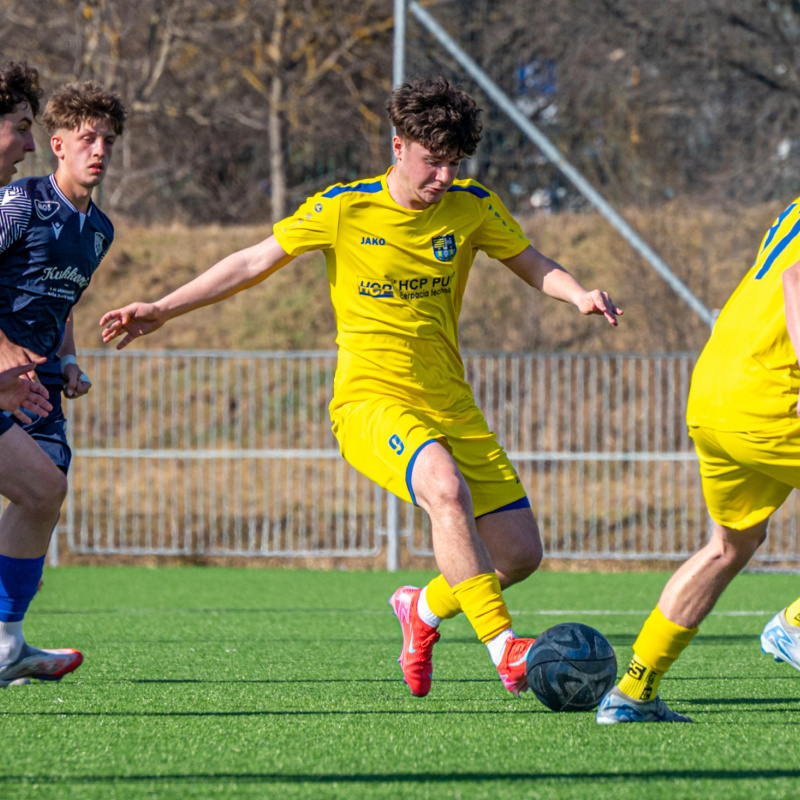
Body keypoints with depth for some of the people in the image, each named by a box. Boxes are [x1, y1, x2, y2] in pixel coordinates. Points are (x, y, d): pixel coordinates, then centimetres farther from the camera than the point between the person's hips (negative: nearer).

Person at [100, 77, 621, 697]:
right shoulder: (342, 209, -6)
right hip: (370, 402, -5)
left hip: (451, 408, 5)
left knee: (521, 553, -2)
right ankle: (502, 645, -34)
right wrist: (162, 310, 4)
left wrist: (579, 295, -8)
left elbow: (534, 265, 14)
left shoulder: (472, 207, 2)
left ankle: (425, 609, 28)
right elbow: (256, 262, 5)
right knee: (446, 486, -36)